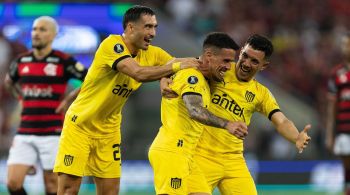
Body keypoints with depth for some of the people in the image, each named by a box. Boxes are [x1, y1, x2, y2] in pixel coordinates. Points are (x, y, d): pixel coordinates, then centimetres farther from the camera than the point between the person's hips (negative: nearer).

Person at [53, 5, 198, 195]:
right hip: (79, 125, -7)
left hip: (108, 130, 7)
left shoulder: (152, 54, -2)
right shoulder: (112, 44, -22)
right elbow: (139, 73, -34)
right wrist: (175, 67, -25)